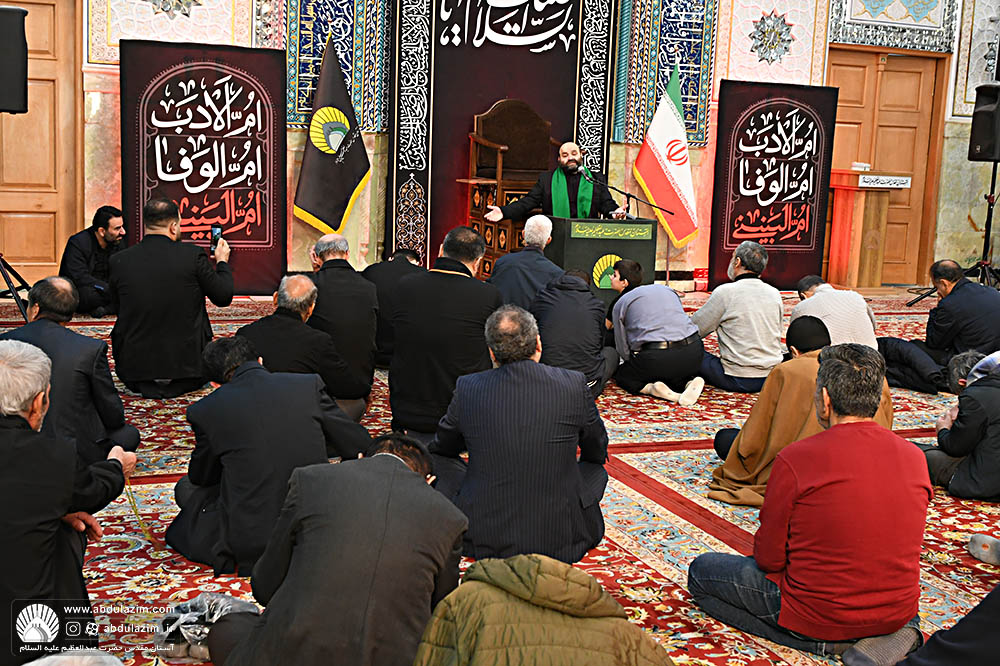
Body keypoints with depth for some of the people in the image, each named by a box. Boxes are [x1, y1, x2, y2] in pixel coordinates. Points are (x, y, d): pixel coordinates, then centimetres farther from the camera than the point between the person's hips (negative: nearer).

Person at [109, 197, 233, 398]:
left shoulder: (118, 261, -5)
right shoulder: (193, 255, -12)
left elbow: (117, 307, 11)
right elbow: (224, 296, -2)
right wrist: (222, 261, 17)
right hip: (186, 365, -1)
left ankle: (144, 383, 15)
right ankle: (179, 382, 12)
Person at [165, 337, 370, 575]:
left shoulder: (204, 410, -3)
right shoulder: (309, 385, -1)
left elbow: (200, 477, 15)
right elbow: (361, 447, 6)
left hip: (249, 545, -3)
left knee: (187, 488, 23)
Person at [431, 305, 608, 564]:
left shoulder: (468, 388, -9)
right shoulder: (574, 384, -10)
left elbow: (442, 449, 11)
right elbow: (597, 451, 9)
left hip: (484, 539, 0)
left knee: (441, 462, 25)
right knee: (595, 468, 28)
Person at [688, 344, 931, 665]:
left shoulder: (796, 459, -21)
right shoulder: (914, 457, -5)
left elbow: (768, 558, -12)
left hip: (820, 611, -6)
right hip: (899, 611, 6)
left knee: (701, 571, 12)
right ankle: (887, 634, 9)